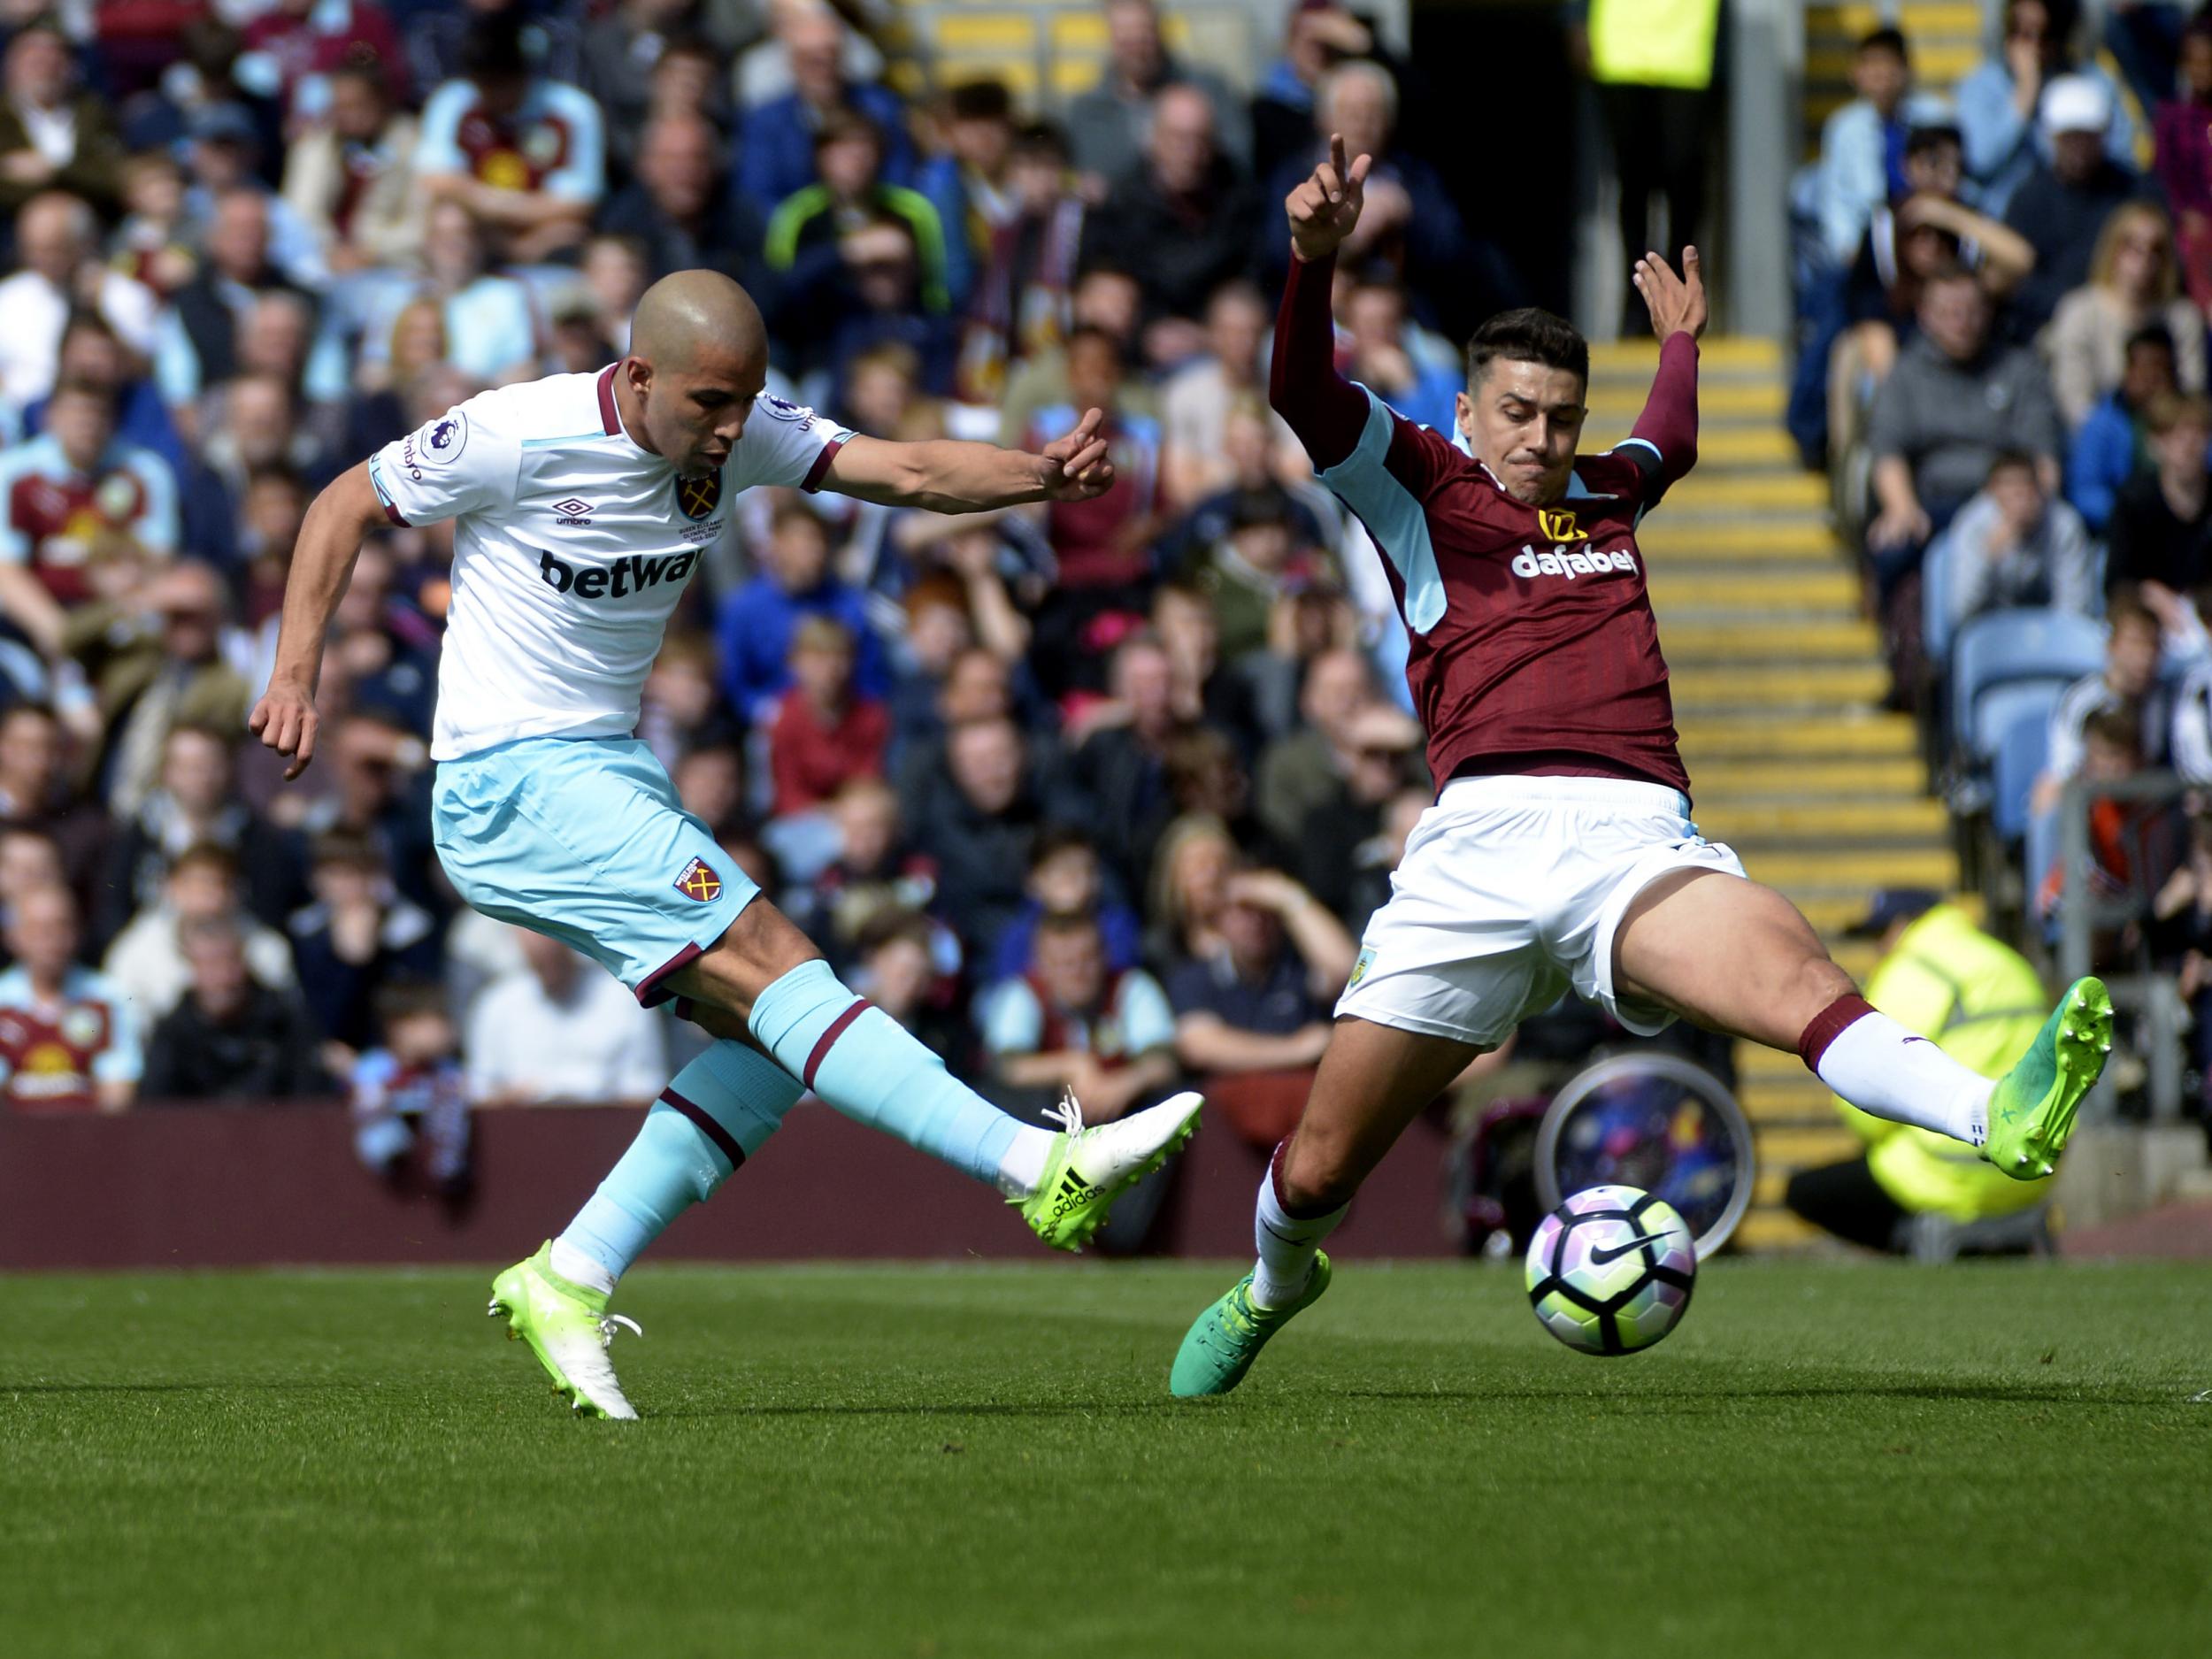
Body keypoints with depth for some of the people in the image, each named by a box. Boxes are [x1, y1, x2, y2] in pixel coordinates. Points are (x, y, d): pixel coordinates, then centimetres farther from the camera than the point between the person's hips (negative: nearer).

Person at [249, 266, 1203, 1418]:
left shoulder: (738, 438, 0)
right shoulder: (522, 435, -15)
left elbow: (907, 471, -9)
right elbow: (346, 504, -4)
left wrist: (1039, 476, -27)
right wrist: (296, 674, -11)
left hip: (608, 775, 8)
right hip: (512, 776, -8)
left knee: (759, 1036, -2)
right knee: (769, 961, -19)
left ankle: (569, 1282, 3)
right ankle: (1045, 1173, -28)